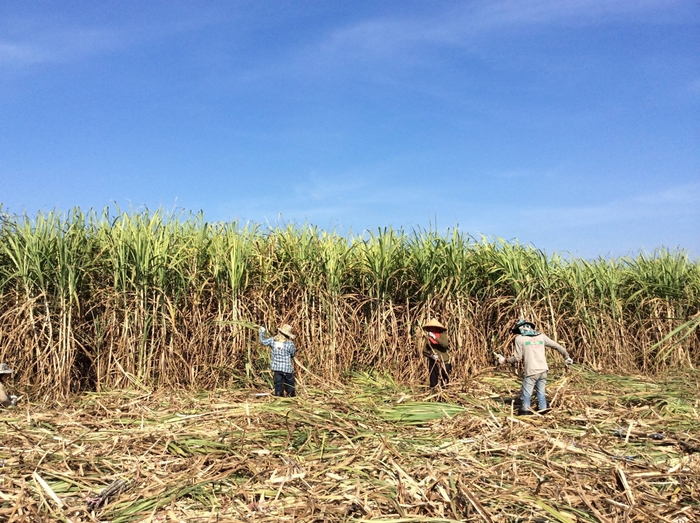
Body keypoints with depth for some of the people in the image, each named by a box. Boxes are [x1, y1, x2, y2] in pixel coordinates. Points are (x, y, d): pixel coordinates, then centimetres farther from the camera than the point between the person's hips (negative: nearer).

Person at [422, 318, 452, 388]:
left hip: (444, 363, -1)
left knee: (445, 382, 2)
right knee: (433, 384, 1)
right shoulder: (428, 338, 2)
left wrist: (435, 337, -26)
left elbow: (445, 344, -21)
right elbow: (424, 352, 3)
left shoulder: (442, 335, -2)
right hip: (433, 364, 1)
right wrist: (431, 355, -17)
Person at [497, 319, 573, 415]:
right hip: (543, 370, 5)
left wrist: (505, 360, 9)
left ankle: (525, 410, 6)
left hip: (531, 371, -5)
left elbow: (517, 358, -5)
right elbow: (557, 346, 13)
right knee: (541, 392, 16)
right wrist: (567, 357, 25)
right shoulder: (541, 336, 10)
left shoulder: (519, 338, -3)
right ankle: (542, 409, 18)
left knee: (526, 393, 4)